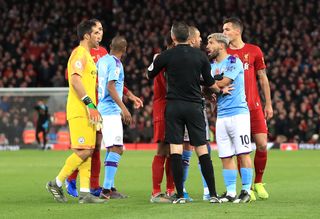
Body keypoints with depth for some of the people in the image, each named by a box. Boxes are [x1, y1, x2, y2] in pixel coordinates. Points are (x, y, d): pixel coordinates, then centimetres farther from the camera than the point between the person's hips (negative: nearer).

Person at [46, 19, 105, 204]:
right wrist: (89, 104, -23)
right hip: (80, 111, -10)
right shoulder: (79, 53, -9)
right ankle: (56, 184, -2)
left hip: (87, 112, 10)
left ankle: (85, 192, 3)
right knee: (83, 151, -12)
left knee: (88, 152, 5)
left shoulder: (87, 55, 22)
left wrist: (93, 108, 21)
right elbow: (75, 80, -20)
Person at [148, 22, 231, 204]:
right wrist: (221, 90, 31)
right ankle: (213, 194, 3)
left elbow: (150, 75, 14)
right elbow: (210, 83, 10)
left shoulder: (166, 56, -3)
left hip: (174, 105, -1)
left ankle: (180, 195, -5)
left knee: (175, 150, -1)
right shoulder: (200, 56, 2)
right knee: (202, 150, 4)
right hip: (195, 105, 1)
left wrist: (154, 61, 35)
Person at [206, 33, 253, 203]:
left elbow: (223, 83, -15)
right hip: (221, 116, 7)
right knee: (225, 157, 5)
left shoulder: (233, 62, -5)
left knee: (243, 153, -5)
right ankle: (230, 192, 9)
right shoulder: (212, 66, 16)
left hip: (238, 113, -7)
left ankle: (246, 191, -1)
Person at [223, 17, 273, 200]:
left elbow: (263, 78, 10)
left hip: (254, 106, 1)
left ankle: (258, 182, 12)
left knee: (262, 144, -5)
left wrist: (268, 104, 7)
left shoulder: (254, 51, 6)